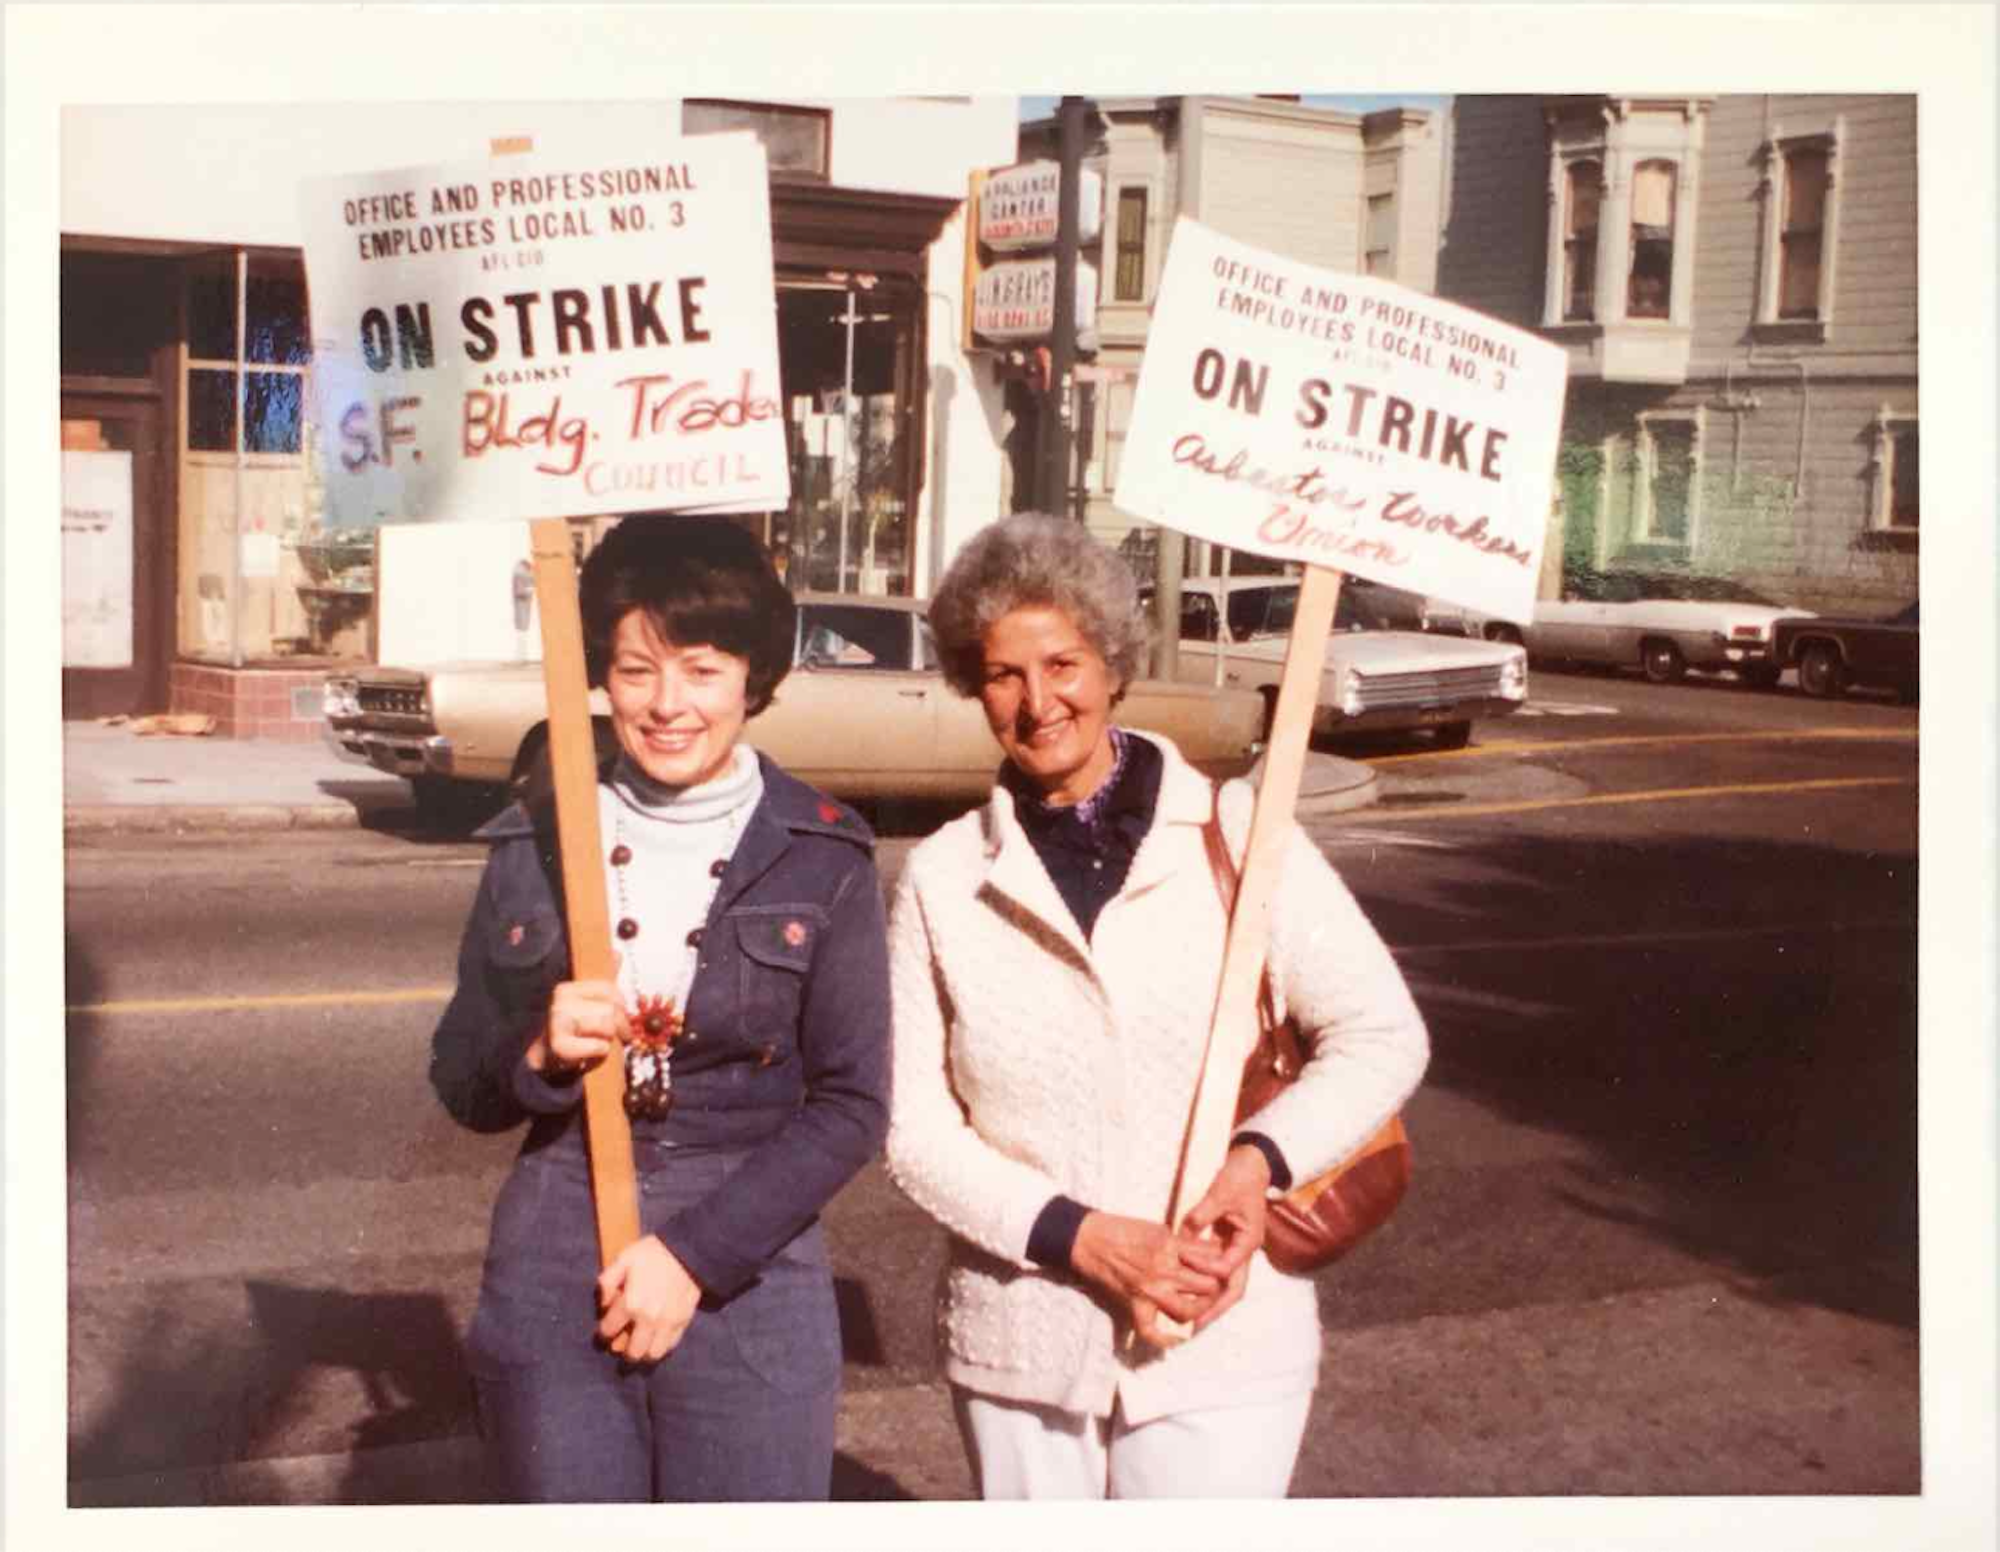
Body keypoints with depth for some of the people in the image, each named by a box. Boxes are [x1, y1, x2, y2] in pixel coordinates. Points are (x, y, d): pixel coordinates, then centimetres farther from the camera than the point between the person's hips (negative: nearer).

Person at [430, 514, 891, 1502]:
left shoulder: (822, 859, -3)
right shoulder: (535, 845, 3)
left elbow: (851, 1106, -3)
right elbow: (460, 1084, 9)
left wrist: (695, 1254, -11)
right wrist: (536, 1056, -12)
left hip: (748, 1285, -1)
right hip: (552, 1281, 2)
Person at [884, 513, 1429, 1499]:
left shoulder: (1237, 836, -4)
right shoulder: (942, 880, -1)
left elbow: (1384, 1035, -2)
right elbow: (913, 1124, -2)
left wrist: (1263, 1157, -19)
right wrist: (1079, 1235, -15)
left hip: (1222, 1346, -2)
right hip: (1018, 1348, 2)